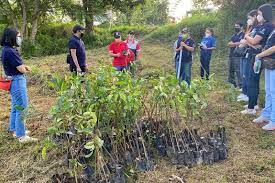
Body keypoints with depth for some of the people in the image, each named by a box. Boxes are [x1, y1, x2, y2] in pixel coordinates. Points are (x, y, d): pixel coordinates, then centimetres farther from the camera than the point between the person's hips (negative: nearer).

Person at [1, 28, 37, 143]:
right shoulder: (10, 51, -22)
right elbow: (22, 69, -20)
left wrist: (24, 67, -2)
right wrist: (25, 69, 2)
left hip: (14, 80, 10)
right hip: (17, 81, -10)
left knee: (16, 107, 21)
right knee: (22, 107, -5)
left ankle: (13, 129, 34)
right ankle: (21, 136, 2)